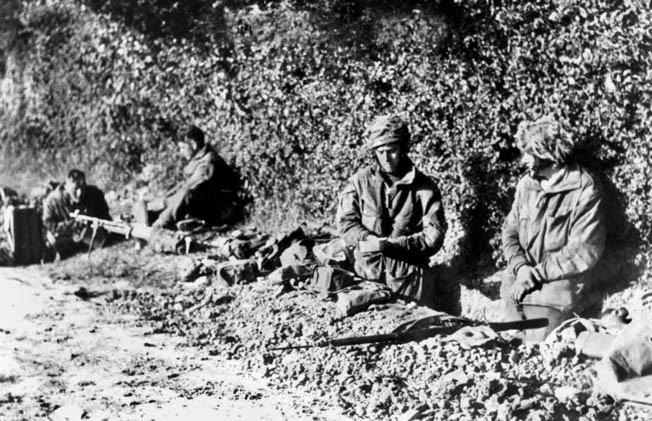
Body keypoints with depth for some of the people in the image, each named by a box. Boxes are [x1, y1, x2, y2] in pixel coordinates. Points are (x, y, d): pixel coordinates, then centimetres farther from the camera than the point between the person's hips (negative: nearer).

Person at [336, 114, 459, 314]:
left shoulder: (424, 187, 1)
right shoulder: (360, 181, 7)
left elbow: (434, 236, -5)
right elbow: (346, 222, 5)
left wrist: (390, 244, -15)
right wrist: (368, 240, -16)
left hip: (409, 271, -1)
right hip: (369, 268, 1)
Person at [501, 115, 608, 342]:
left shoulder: (585, 190, -10)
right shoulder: (527, 184, 8)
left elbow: (585, 250, -15)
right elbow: (510, 230, 10)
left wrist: (536, 274, -15)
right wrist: (521, 266, -10)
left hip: (561, 280, -5)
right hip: (521, 281, 5)